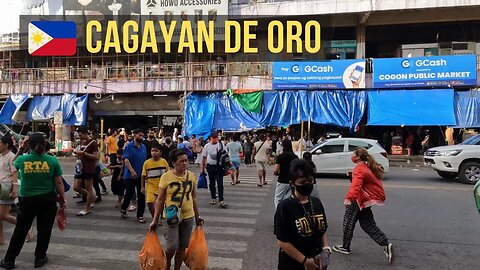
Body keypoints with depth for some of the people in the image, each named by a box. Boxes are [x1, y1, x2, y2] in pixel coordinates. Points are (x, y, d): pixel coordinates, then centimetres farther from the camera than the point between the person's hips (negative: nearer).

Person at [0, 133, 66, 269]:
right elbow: (59, 183, -7)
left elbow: (14, 164, 19)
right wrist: (63, 198, 4)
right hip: (48, 199, -1)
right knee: (44, 230, 13)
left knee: (20, 230, 16)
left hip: (27, 200, 1)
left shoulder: (21, 159, -7)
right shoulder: (52, 160, -10)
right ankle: (40, 258, 24)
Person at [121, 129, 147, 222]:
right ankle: (123, 209, 33)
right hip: (130, 175, -4)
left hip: (141, 175, 4)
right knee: (129, 194, 6)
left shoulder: (144, 147, 7)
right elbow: (126, 159, -16)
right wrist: (132, 170, -27)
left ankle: (140, 215, 11)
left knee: (141, 196, 3)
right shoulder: (129, 146, -7)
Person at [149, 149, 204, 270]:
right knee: (172, 246, -5)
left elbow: (194, 197, 8)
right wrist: (155, 220, -5)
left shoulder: (191, 176, -2)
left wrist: (197, 216, 11)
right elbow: (160, 199, -6)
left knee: (182, 247, 11)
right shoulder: (166, 177, -12)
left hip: (188, 217, 3)